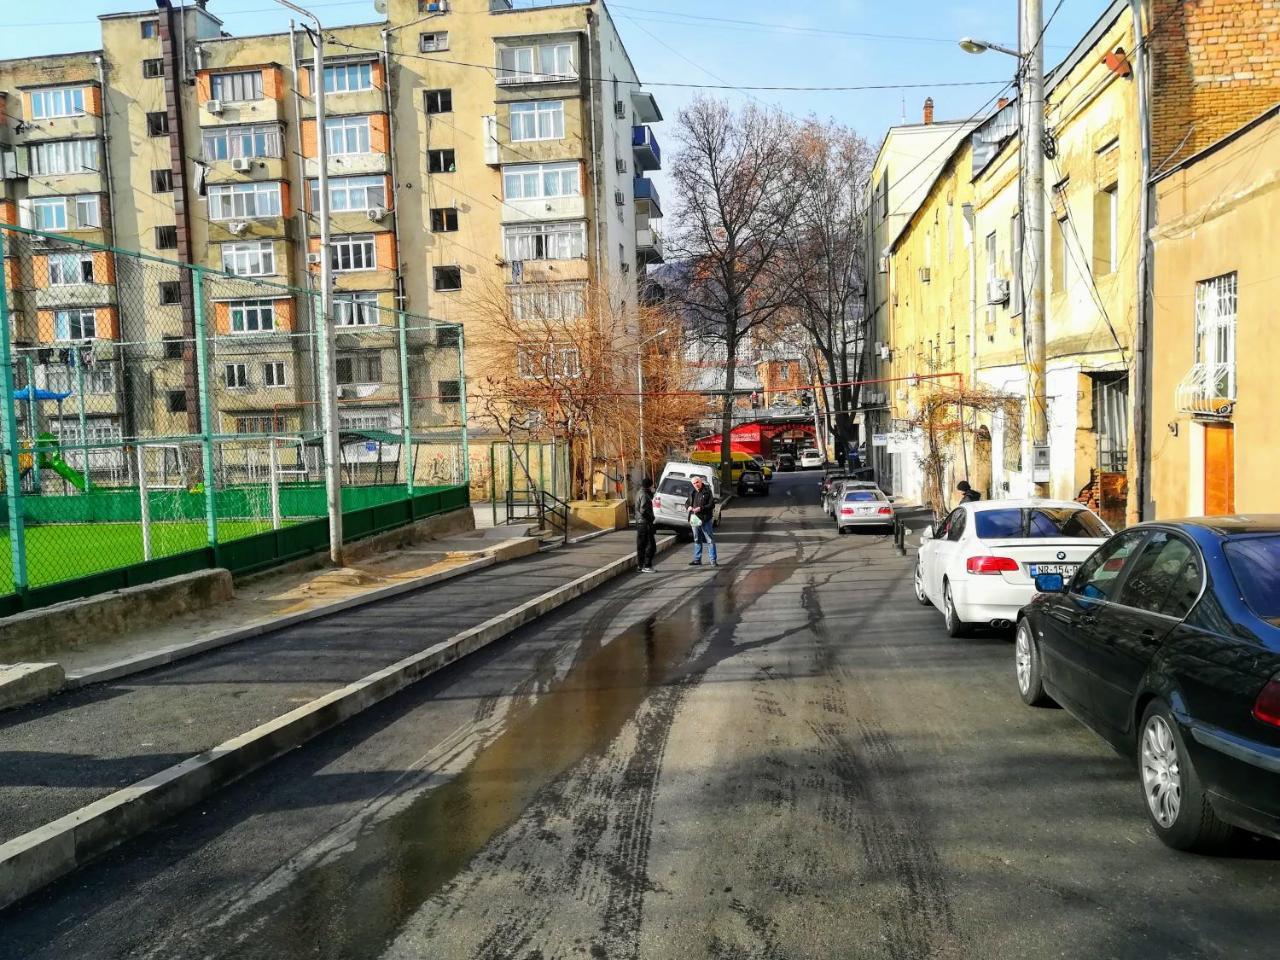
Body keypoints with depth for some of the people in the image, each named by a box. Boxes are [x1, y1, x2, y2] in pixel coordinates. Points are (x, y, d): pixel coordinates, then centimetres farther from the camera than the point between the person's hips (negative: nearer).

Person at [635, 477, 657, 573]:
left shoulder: (639, 493, 15)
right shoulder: (644, 495, -16)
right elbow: (643, 510, -23)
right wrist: (650, 517, -12)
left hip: (639, 523, 10)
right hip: (645, 523, -10)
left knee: (641, 545, 13)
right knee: (650, 545, -6)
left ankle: (640, 565, 17)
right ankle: (646, 566, -5)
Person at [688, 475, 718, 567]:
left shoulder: (707, 492, -7)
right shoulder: (693, 493, 11)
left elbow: (712, 505, -11)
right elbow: (688, 503, 23)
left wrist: (701, 508, -21)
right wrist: (689, 507, -1)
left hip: (706, 520, -6)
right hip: (694, 520, 6)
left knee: (710, 540, -3)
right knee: (697, 540, 14)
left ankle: (713, 560, 0)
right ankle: (697, 560, 23)